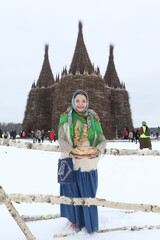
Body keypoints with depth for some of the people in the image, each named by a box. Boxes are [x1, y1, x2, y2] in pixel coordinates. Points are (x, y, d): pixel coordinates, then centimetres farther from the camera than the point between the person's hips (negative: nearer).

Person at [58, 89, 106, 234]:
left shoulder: (93, 118, 0)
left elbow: (103, 141, 0)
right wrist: (71, 151, -21)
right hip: (70, 161, 1)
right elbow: (61, 139, -4)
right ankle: (76, 219, 43)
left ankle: (90, 223, 37)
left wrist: (97, 150, -21)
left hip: (88, 163, 0)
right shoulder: (66, 117, -1)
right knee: (72, 192, 15)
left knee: (88, 194, 9)